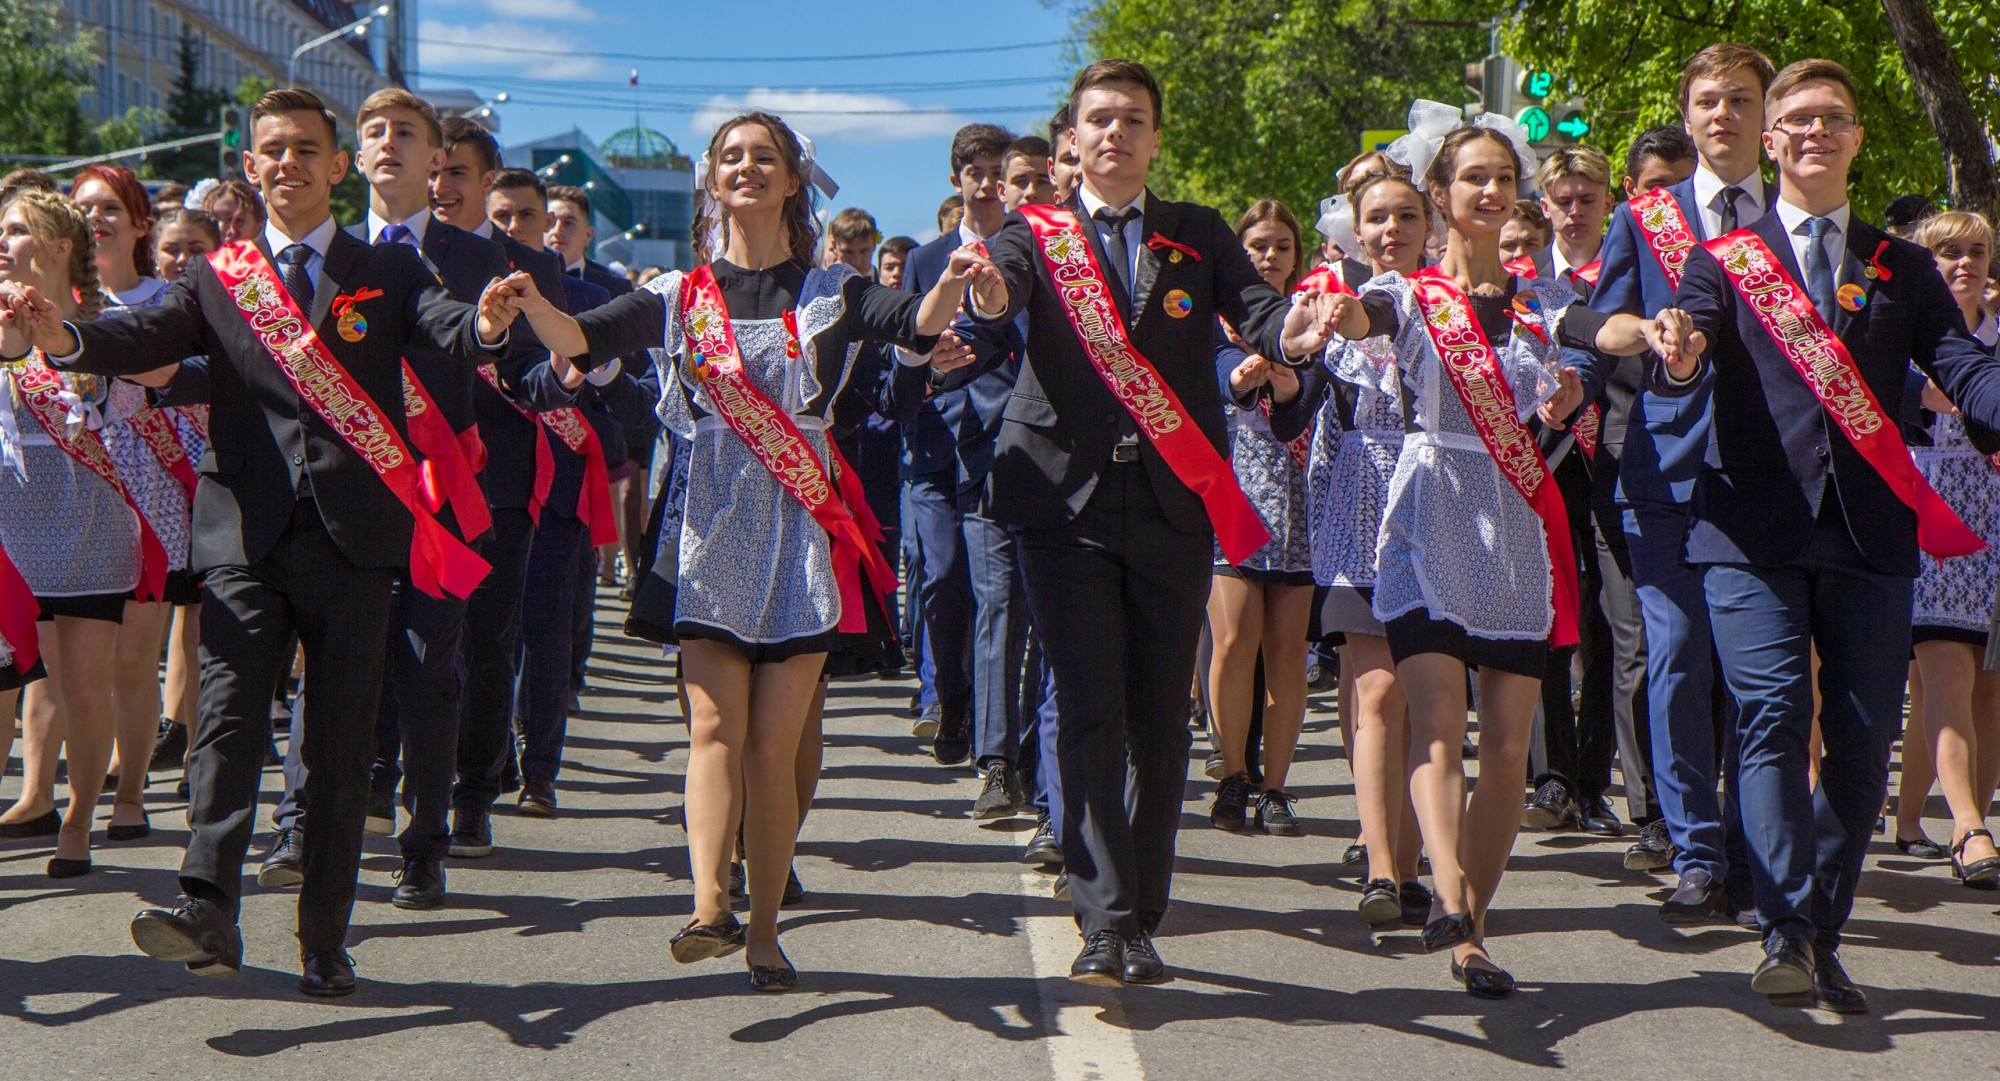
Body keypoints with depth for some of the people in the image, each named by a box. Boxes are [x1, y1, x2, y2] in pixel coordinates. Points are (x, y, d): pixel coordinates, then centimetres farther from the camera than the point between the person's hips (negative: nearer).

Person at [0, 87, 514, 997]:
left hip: (354, 537, 0)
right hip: (247, 536, 0)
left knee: (341, 743, 3)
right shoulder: (217, 278, 12)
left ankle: (325, 940, 9)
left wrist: (487, 325, -32)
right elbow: (142, 338, -4)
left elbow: (450, 331, -7)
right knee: (228, 721, -13)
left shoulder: (389, 272, 11)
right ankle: (206, 912, -21)